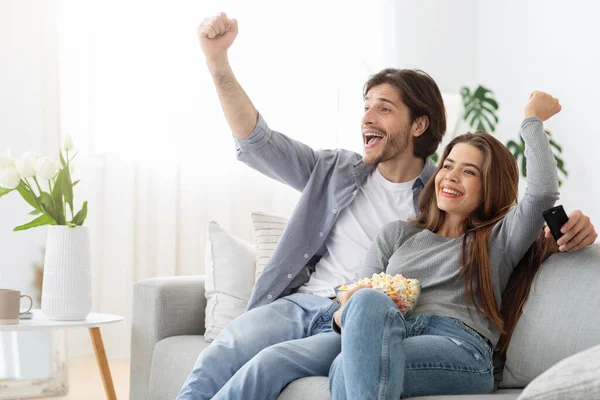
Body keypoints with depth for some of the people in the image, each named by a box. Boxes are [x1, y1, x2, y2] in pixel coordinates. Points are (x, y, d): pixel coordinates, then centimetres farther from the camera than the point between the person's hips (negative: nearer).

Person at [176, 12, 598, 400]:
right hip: (302, 302, 3)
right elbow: (258, 143, 11)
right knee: (218, 357, -27)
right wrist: (218, 61, 0)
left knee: (270, 364, -32)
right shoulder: (338, 171, 16)